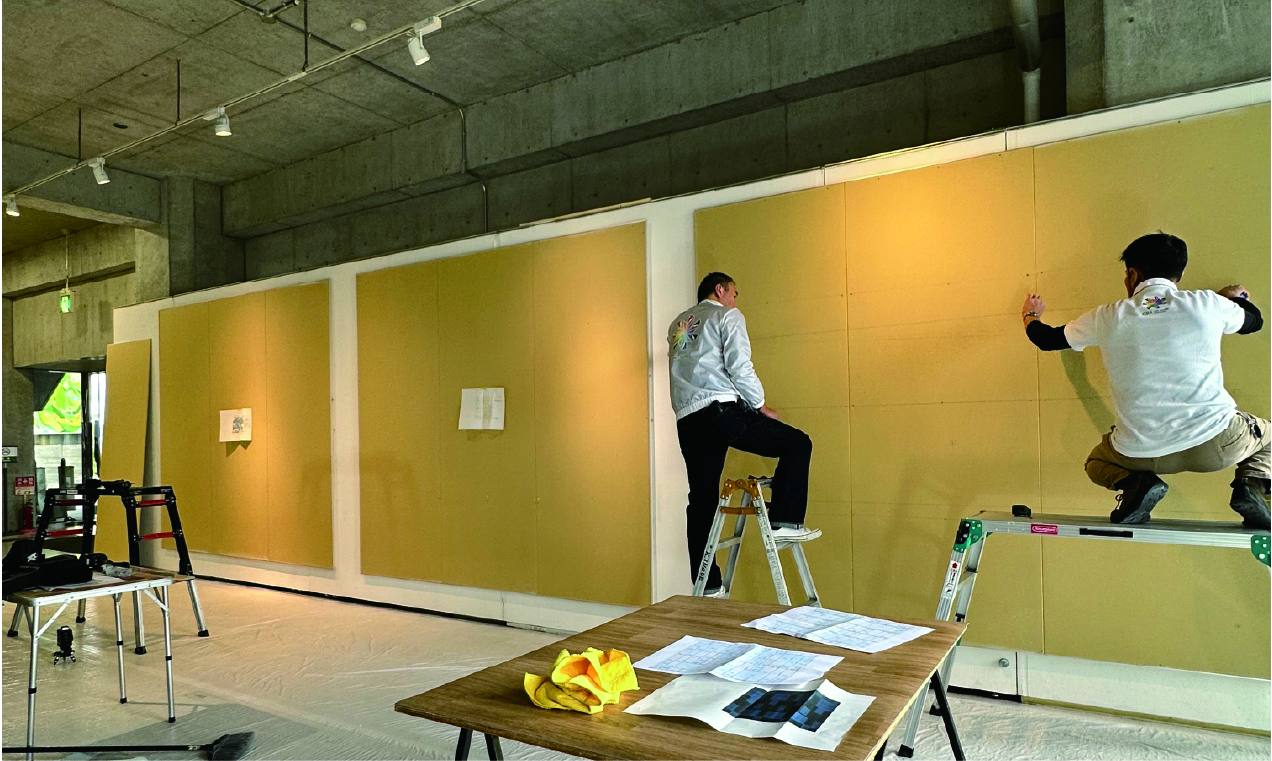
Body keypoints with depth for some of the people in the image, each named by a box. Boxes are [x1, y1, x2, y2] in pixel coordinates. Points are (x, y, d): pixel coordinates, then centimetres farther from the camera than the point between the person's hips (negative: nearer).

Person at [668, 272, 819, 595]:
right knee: (796, 443, 7)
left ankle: (706, 586, 15)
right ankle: (785, 521, -2)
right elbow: (739, 366, -6)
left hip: (687, 422, 7)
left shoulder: (677, 324, 27)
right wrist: (761, 407, 3)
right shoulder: (727, 315, 6)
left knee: (701, 501, 11)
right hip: (722, 411, -7)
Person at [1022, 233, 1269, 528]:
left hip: (1141, 453, 0)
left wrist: (1030, 317, 40)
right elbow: (1254, 320, 24)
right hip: (1216, 443, 0)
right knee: (1265, 434, 32)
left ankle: (1134, 483, -1)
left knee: (1097, 464, 31)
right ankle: (1252, 485, 3)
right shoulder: (1207, 304, 0)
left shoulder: (1107, 318, 0)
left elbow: (1049, 339, 16)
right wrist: (1235, 298, 48)